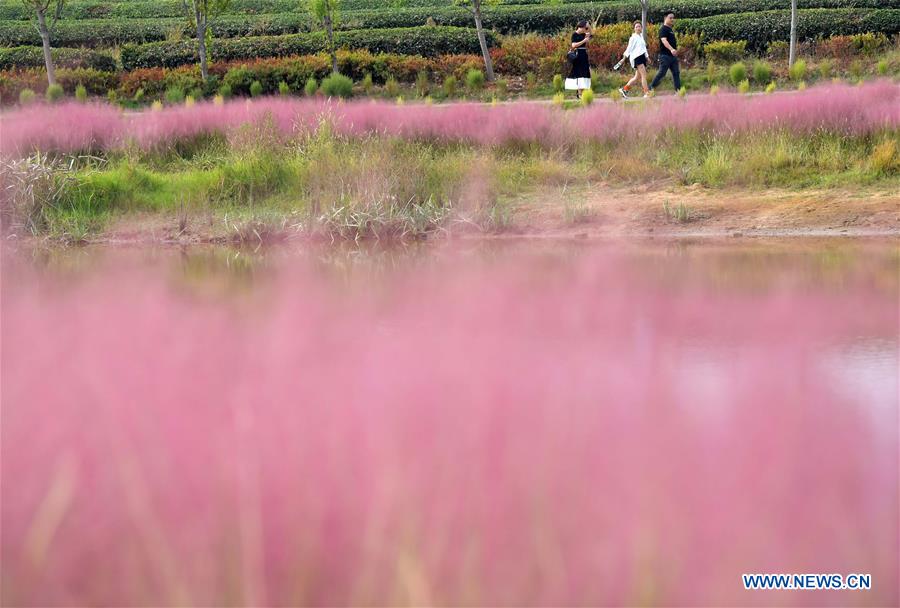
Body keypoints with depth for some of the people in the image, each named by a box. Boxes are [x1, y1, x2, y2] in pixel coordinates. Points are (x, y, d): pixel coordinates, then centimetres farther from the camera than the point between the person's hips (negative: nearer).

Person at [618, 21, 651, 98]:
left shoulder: (641, 37, 20)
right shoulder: (633, 37, -3)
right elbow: (629, 48, -6)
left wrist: (647, 56, 20)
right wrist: (625, 57, -12)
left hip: (642, 57, 9)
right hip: (636, 57, -9)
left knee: (637, 77, 8)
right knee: (644, 75, -16)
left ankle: (624, 89, 15)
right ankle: (646, 93, -19)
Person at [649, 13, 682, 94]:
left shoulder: (671, 30, 18)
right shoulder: (663, 29, -10)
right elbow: (664, 40, -26)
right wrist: (671, 49, -40)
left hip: (673, 55, 9)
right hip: (665, 55, -9)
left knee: (676, 72, 3)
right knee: (662, 72, -8)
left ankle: (678, 90, 2)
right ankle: (651, 87, 2)